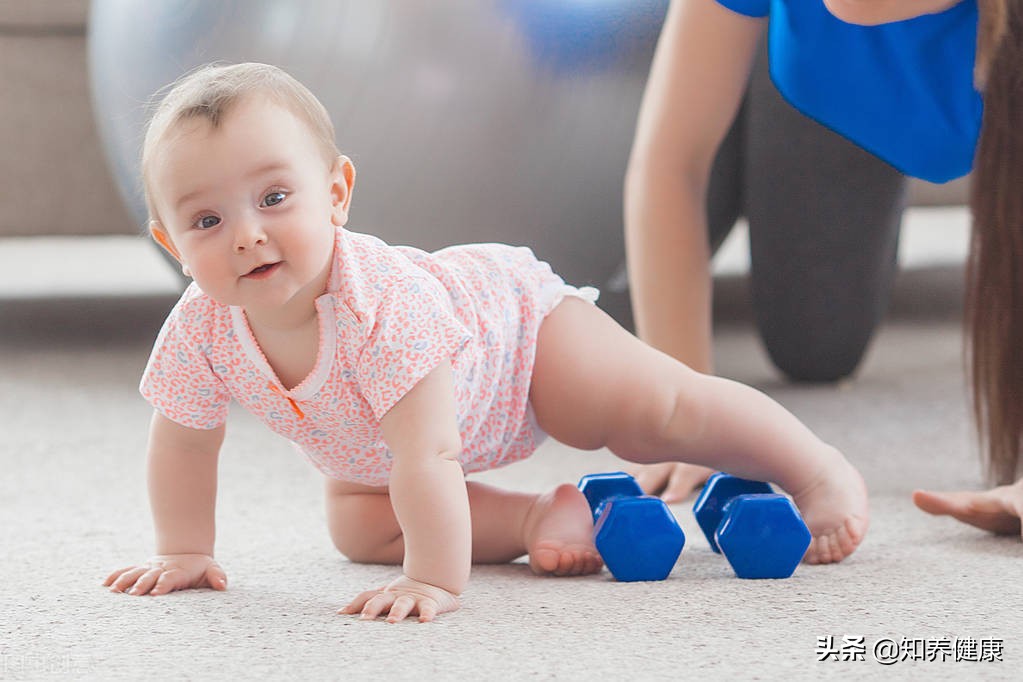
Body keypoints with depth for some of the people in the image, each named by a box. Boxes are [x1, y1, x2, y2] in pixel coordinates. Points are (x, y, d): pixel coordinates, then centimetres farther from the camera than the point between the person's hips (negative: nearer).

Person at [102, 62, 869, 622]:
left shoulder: (379, 303, -47)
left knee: (661, 416, -12)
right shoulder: (202, 330, -29)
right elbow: (182, 441, -9)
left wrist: (434, 580, -50)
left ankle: (819, 469, 7)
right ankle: (543, 517, 3)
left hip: (512, 321, -6)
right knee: (357, 527, -4)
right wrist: (185, 552, -6)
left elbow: (427, 455, -49)